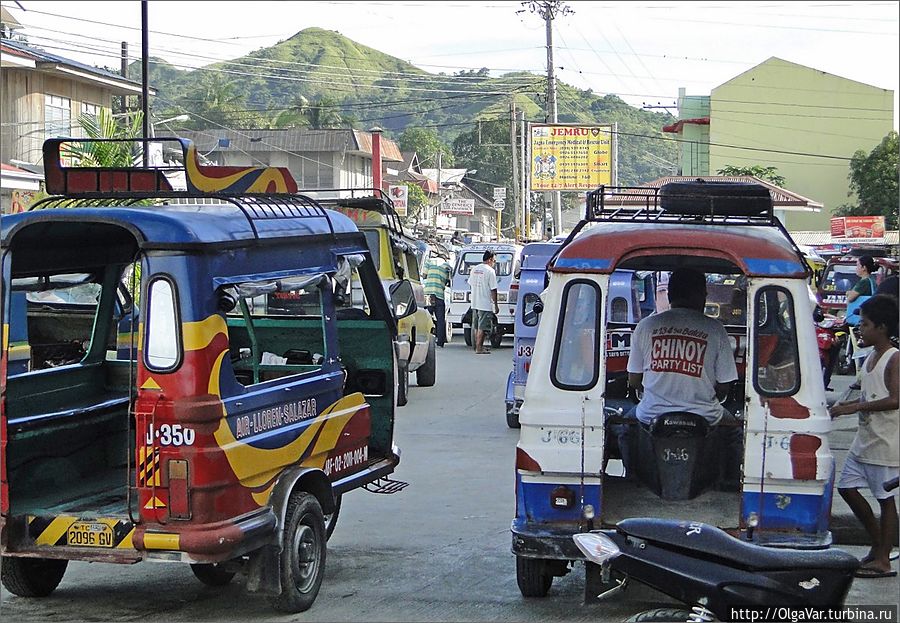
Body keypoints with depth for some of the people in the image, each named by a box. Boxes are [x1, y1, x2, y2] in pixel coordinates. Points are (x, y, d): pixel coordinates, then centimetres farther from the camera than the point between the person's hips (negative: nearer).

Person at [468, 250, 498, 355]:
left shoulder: (474, 269, 9)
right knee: (482, 327, -4)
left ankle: (479, 346, 23)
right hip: (485, 304, -7)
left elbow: (470, 284, 18)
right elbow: (493, 290, -14)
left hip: (474, 303, 7)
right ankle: (479, 348, -6)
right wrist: (495, 304, -9)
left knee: (476, 327, 15)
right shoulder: (490, 271, -13)